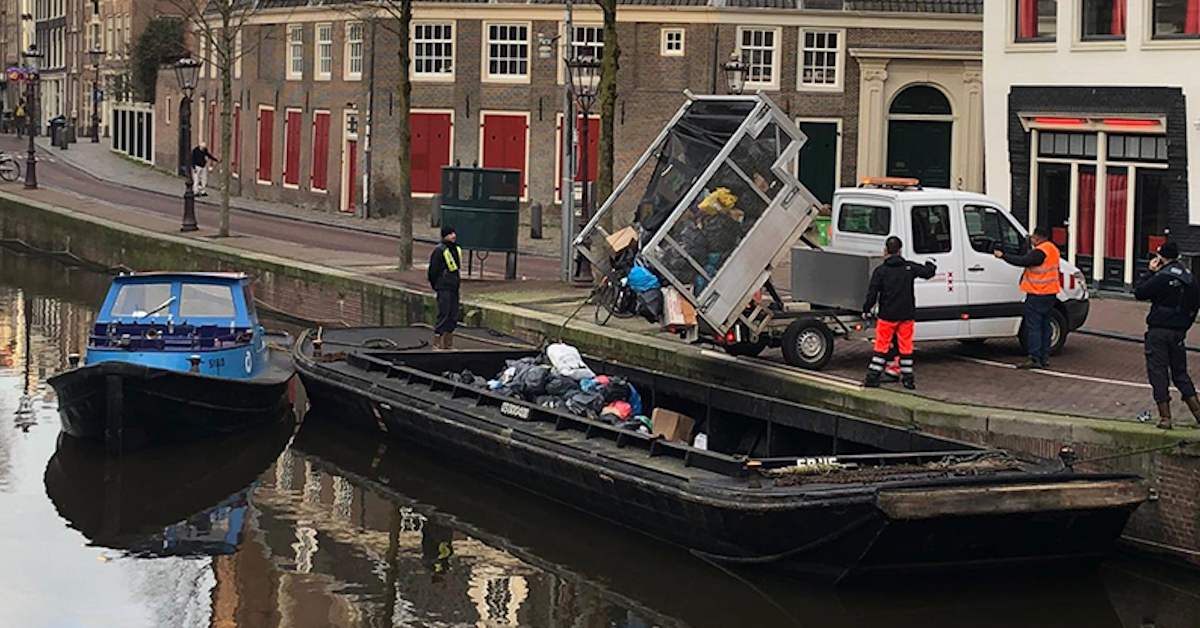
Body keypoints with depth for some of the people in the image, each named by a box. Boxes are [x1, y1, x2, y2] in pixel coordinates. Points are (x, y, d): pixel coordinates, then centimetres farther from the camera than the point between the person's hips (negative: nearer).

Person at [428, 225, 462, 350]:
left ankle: (448, 344, 19)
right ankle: (437, 344, -3)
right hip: (444, 288, -8)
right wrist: (435, 285, -5)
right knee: (443, 315, -8)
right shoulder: (439, 250, -13)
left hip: (454, 288, 8)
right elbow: (433, 270, -10)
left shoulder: (456, 250, 12)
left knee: (453, 316, 10)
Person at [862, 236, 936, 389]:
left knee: (881, 346, 5)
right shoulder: (910, 267, -2)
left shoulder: (880, 271, -7)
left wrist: (866, 310, 5)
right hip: (907, 314, 2)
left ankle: (873, 377, 3)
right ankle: (908, 379, 12)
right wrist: (930, 266, 30)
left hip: (887, 315, -2)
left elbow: (872, 294, -8)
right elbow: (928, 272, 6)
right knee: (906, 346, 10)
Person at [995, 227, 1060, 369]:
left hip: (1037, 295, -10)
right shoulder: (1052, 249, 13)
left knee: (1033, 327, -6)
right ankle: (1045, 358, 15)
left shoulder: (1040, 252, -18)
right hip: (1050, 294, 10)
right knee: (1044, 326, 13)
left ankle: (1035, 358, -9)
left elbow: (1022, 261, -24)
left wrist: (1003, 255, -18)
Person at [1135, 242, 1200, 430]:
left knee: (1158, 372, 0)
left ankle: (1165, 417, -2)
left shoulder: (1163, 277, -17)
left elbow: (1139, 293, -12)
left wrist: (1151, 273, -4)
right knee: (1180, 373, 17)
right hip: (1179, 332, 7)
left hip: (1159, 331, -7)